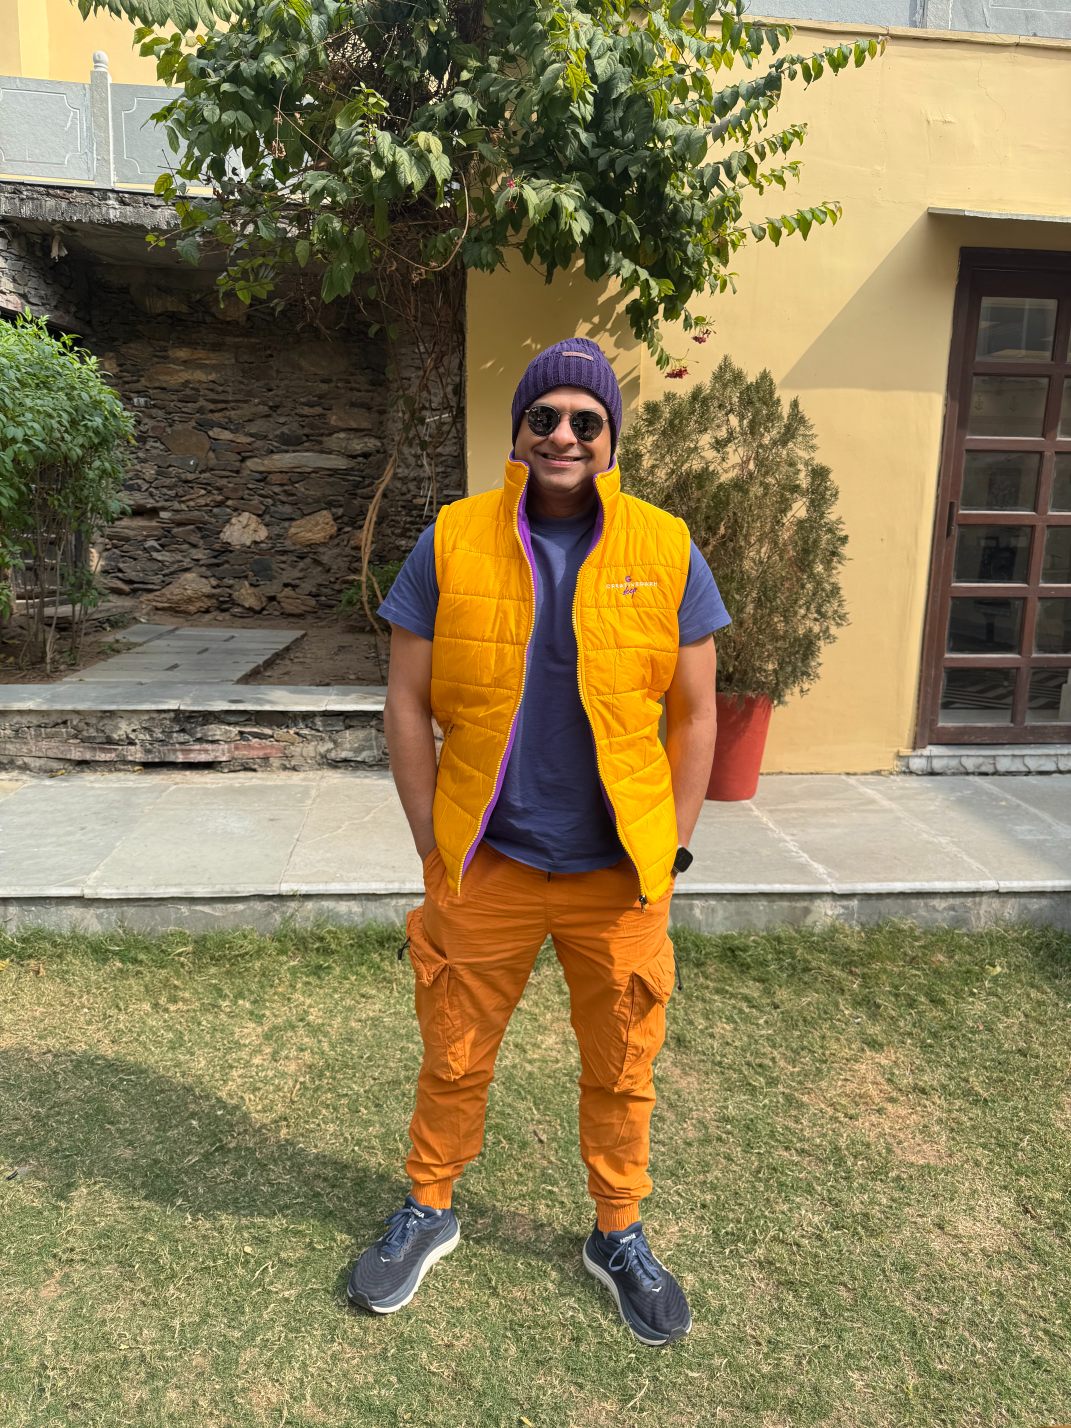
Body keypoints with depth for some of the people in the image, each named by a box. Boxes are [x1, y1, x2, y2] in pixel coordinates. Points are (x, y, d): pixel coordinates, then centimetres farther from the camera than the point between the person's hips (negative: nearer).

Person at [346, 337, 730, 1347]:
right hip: (486, 864, 0)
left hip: (619, 871, 1)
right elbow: (407, 702, -1)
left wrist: (671, 847, 0)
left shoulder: (665, 551, -2)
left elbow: (694, 713, 2)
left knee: (621, 1068, 17)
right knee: (454, 1056, 17)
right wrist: (433, 842, -3)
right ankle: (428, 1212, 44)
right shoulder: (452, 541, -4)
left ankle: (618, 1236, 42)